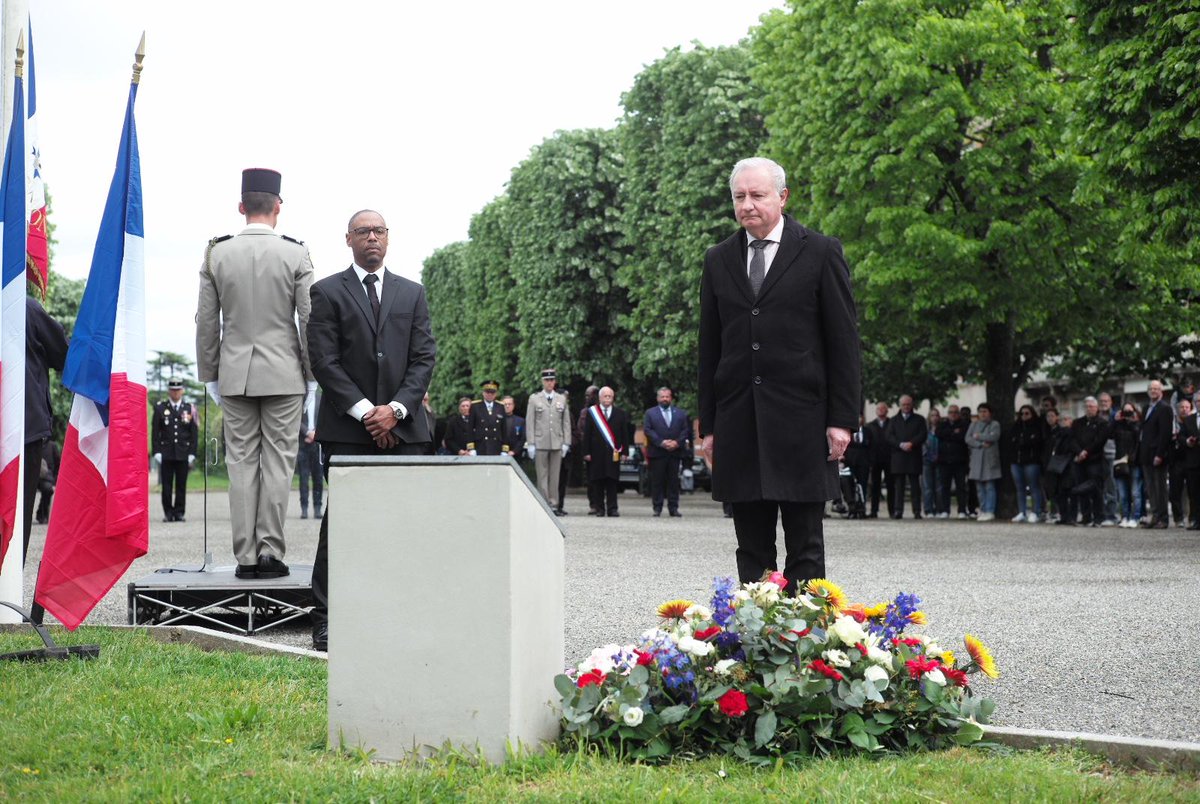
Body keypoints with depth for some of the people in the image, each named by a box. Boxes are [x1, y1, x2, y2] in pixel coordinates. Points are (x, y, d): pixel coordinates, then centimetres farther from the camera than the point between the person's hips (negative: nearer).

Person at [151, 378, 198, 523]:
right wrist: (157, 451, -4)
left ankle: (179, 512, 7)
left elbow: (194, 433, 7)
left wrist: (192, 453, 0)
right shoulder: (160, 408, 6)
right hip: (166, 454, 0)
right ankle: (168, 513, 4)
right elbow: (155, 432, 4)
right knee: (166, 485, -1)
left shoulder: (189, 408, 8)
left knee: (181, 485, 2)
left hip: (183, 454, 0)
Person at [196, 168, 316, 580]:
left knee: (241, 463, 5)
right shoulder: (296, 255, -5)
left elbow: (207, 322, 3)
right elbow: (310, 321, -4)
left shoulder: (216, 255, 0)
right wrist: (312, 375, 5)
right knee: (278, 462, 2)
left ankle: (245, 556, 4)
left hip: (235, 375, 2)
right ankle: (270, 551, -1)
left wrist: (209, 375, 12)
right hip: (284, 375, -2)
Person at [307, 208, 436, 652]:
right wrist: (365, 412, -10)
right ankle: (326, 620, -3)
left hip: (403, 427, 3)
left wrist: (395, 408, -6)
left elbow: (424, 358, 9)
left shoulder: (412, 293, 16)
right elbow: (324, 361, -2)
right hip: (347, 429, -3)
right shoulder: (328, 292, 6)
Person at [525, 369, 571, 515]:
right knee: (542, 476, -2)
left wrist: (566, 443, 3)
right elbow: (529, 422, 3)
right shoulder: (534, 399, 5)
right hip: (540, 443, -2)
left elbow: (566, 422, 10)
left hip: (557, 443, 2)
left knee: (555, 476, 2)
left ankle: (553, 504, 5)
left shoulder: (562, 399, 11)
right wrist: (530, 443, -4)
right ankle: (544, 504, -1)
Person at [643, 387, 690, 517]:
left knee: (673, 481, 3)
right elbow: (647, 430, -2)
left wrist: (677, 442, -9)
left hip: (675, 452, 2)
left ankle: (673, 508, 5)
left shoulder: (681, 414, 13)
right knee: (657, 481, -1)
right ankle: (657, 508, 3)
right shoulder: (650, 413, 8)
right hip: (657, 453, -2)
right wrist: (661, 442, -13)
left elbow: (686, 430, 7)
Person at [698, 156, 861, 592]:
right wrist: (708, 424, 9)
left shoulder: (820, 253, 1)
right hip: (738, 422, 4)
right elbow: (710, 348, 14)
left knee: (805, 548, 0)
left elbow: (844, 341, -1)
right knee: (751, 551, 7)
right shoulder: (719, 260, 13)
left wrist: (842, 418, -7)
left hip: (800, 421, -4)